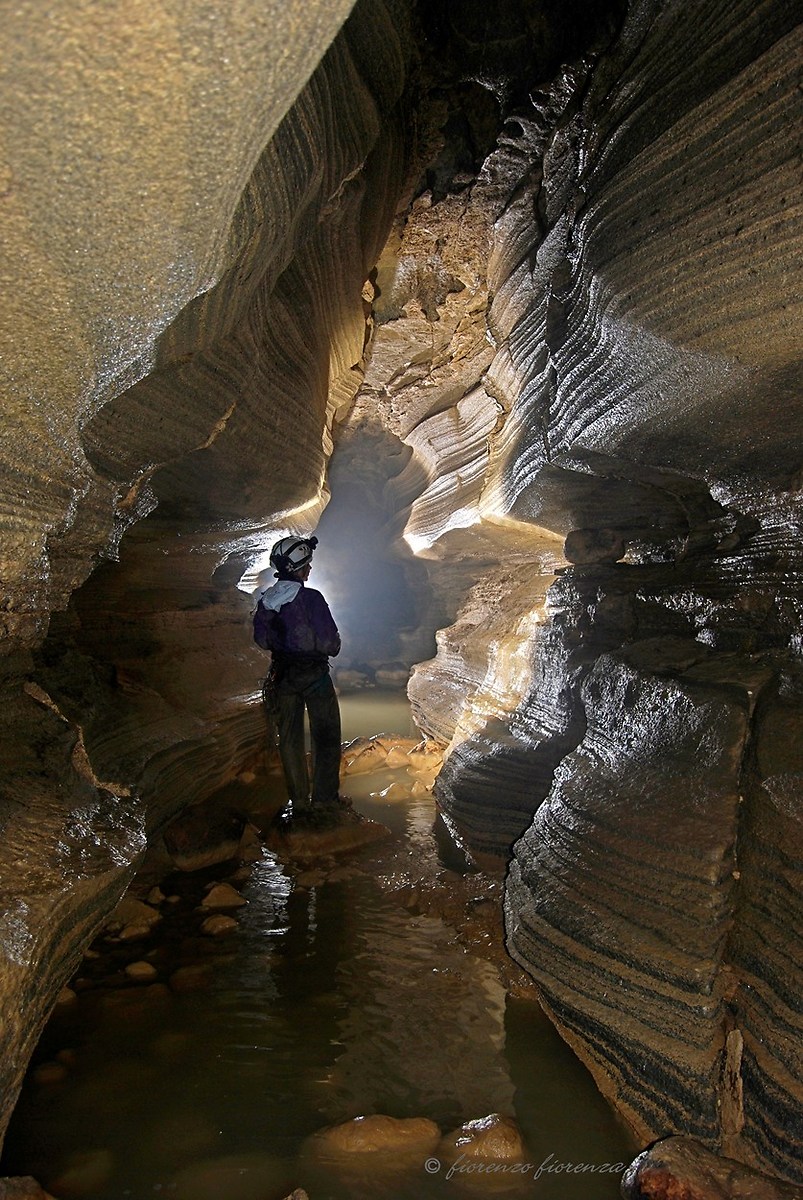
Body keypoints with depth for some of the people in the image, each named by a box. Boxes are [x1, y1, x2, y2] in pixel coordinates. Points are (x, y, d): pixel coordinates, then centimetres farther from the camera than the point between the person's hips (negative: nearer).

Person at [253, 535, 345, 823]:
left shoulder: (265, 602, -1)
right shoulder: (311, 598, -18)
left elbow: (262, 639, 9)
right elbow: (330, 641, -17)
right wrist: (332, 648, 5)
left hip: (282, 676, 5)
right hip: (314, 674, -5)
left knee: (290, 739, 13)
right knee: (326, 736, 9)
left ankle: (299, 804, 18)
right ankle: (325, 799, 10)